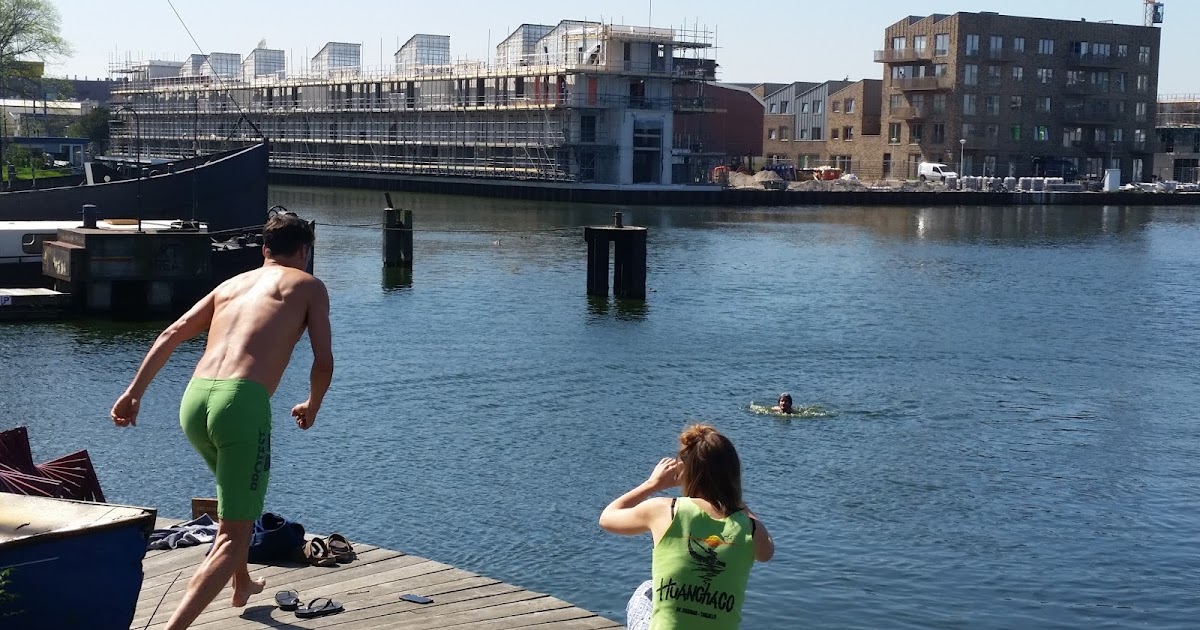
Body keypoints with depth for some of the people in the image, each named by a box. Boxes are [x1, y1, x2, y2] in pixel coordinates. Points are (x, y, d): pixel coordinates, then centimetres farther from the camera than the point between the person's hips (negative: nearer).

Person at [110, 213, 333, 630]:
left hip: (193, 400, 6)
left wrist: (134, 391, 15)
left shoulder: (231, 285, 25)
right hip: (242, 402, -6)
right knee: (234, 536, -2)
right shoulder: (308, 286, 13)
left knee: (236, 488, 35)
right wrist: (312, 407, 26)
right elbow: (323, 363, 7)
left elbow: (171, 335, 16)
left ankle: (242, 583, 49)